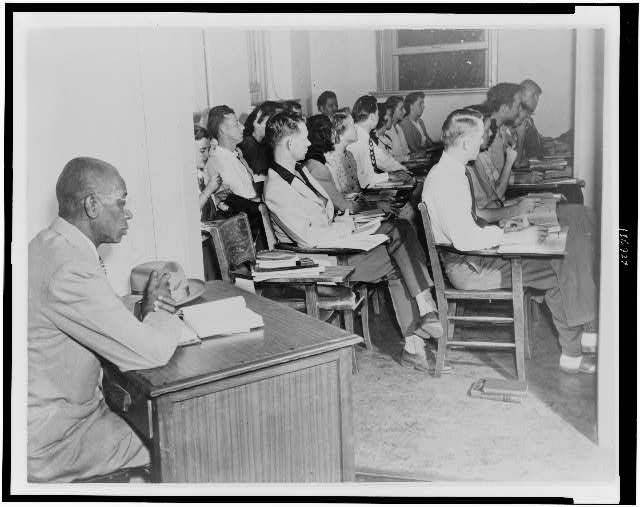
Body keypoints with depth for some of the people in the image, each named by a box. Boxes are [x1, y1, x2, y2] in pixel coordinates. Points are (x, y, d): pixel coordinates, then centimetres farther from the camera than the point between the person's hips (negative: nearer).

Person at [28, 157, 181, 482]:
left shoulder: (48, 245, 5)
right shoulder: (70, 270, -29)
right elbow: (152, 353, -28)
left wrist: (143, 314, -4)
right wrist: (155, 313, -6)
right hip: (49, 442, -10)